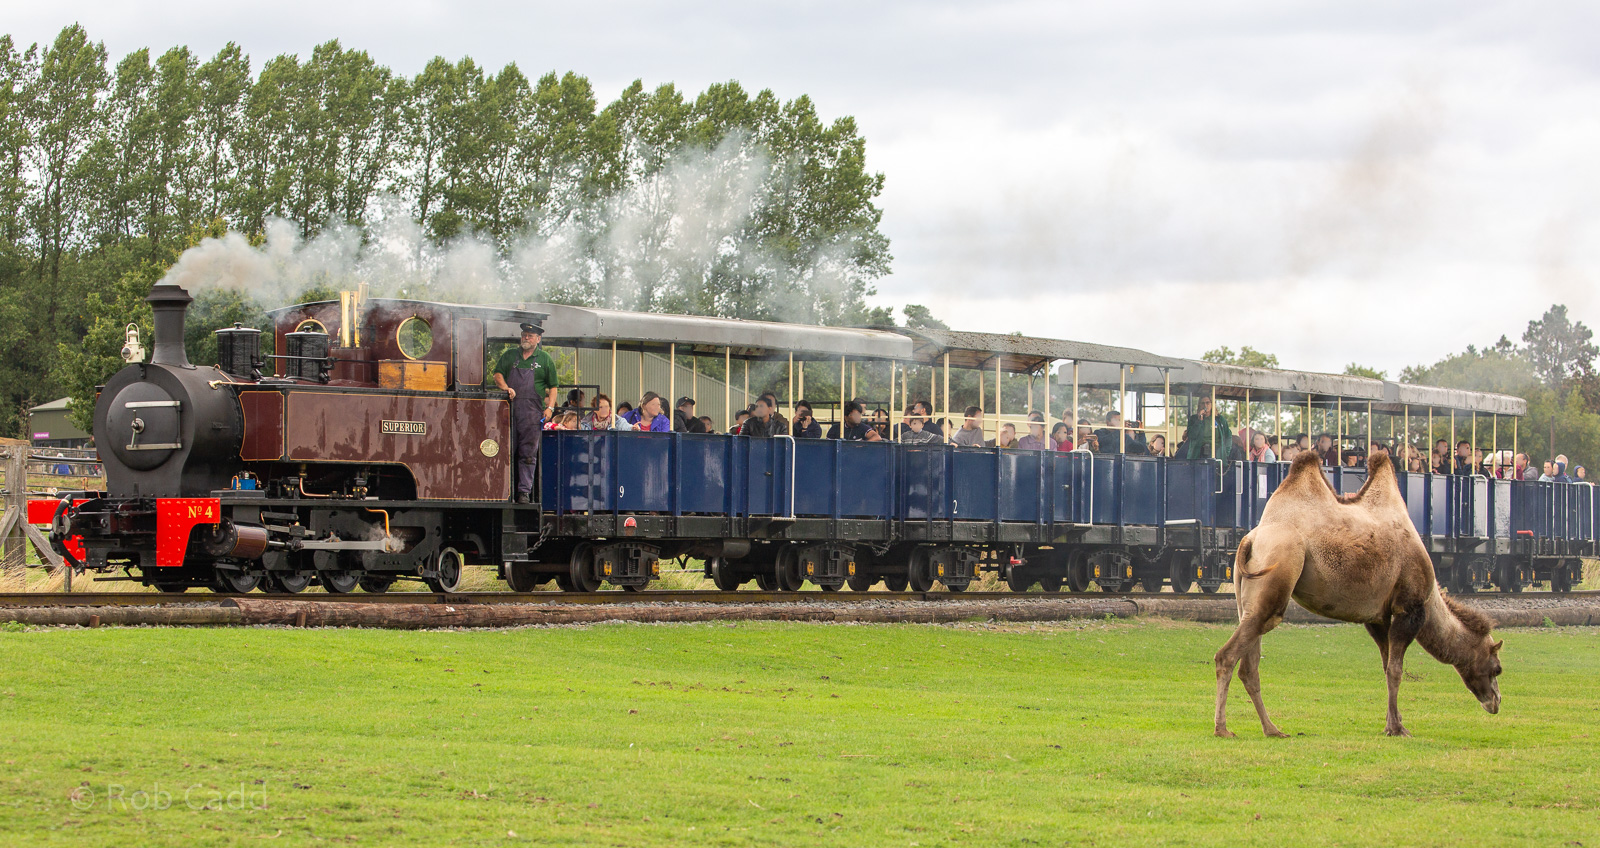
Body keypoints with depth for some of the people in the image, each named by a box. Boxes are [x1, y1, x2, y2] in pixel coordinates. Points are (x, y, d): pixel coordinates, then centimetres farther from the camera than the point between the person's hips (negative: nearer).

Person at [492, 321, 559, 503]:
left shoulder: (545, 359, 11)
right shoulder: (510, 356, 16)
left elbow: (553, 386, 10)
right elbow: (498, 374, 9)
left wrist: (550, 407, -2)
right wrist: (505, 387, -11)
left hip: (532, 411, -2)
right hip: (509, 407, 2)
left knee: (528, 452, -5)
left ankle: (524, 491, -4)